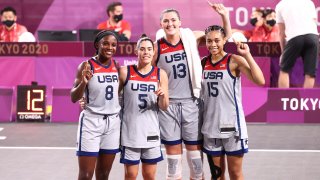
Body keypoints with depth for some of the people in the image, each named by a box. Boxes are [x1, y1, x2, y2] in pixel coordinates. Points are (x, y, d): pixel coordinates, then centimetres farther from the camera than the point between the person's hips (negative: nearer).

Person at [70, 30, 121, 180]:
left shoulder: (117, 66, 5)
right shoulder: (87, 66, -10)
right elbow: (73, 98, -12)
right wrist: (83, 82, -29)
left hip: (113, 122, 5)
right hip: (91, 121, -5)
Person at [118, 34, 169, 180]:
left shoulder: (160, 74, 2)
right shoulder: (125, 72, -3)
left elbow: (164, 107, 3)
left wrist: (162, 96, -18)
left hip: (151, 131, 2)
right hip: (130, 130, -2)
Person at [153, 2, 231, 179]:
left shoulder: (192, 38, 0)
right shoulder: (157, 47, -3)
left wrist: (224, 15, -5)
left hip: (191, 103, 1)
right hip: (168, 106, 0)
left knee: (195, 150, 5)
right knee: (173, 153, 5)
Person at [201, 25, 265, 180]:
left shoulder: (235, 61, -10)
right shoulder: (203, 62, 6)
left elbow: (260, 81, -20)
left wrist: (247, 55, -23)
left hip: (231, 124, -5)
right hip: (211, 125, 5)